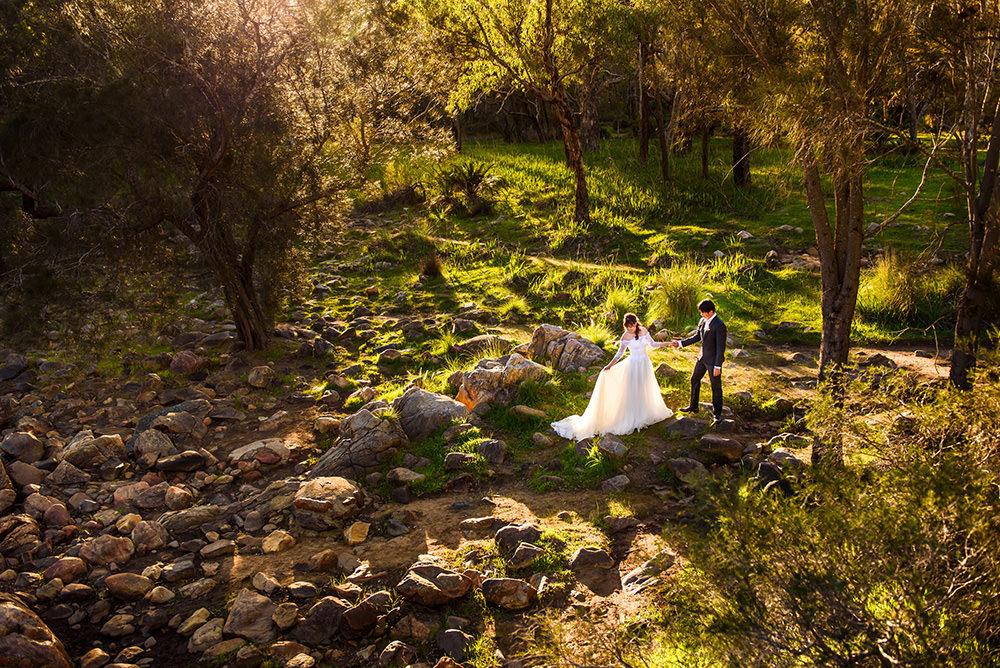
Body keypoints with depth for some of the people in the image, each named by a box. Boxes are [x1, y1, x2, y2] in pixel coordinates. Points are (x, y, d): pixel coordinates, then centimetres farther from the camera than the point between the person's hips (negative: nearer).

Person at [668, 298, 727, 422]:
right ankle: (693, 406, 36)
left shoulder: (719, 326, -23)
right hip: (702, 357, 8)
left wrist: (717, 366, -21)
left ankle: (717, 413, 21)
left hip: (713, 360, -8)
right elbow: (697, 337, 13)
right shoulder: (703, 321, 1)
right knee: (694, 380, 18)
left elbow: (721, 347, -21)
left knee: (716, 386, 6)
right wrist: (680, 343, 7)